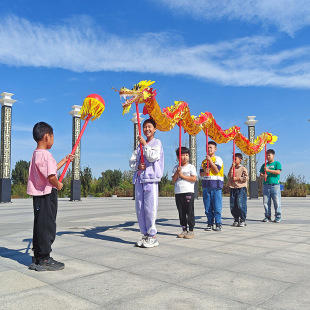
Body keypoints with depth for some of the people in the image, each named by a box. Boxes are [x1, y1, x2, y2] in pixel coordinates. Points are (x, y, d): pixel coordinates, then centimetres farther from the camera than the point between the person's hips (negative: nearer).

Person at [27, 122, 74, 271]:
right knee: (47, 226, -2)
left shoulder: (36, 154, 13)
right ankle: (44, 260, 6)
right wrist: (58, 185, -8)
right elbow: (51, 176, -27)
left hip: (39, 195, 10)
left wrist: (64, 160, 32)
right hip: (47, 194, -10)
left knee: (40, 226, 15)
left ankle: (37, 259, 24)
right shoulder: (46, 154, -18)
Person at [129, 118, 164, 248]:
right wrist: (137, 166, -3)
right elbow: (131, 161, 17)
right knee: (140, 208, 5)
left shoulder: (157, 142, 5)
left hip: (150, 179, -6)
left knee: (150, 208, -8)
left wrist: (145, 144, -8)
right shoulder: (140, 145, 22)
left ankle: (152, 237, 0)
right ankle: (145, 234, 15)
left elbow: (153, 156, -13)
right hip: (139, 179, 6)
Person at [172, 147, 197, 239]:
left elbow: (194, 178, -9)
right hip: (178, 192, 4)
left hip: (188, 192, -4)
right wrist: (177, 172, -8)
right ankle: (184, 230, 17)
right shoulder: (176, 168, 13)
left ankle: (191, 230, 3)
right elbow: (174, 180, 6)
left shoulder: (191, 167, 2)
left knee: (190, 212, -3)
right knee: (181, 212, 8)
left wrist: (182, 175, -9)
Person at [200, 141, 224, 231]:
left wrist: (210, 160, -12)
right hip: (206, 185, 5)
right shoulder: (204, 161, 17)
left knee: (217, 206, -5)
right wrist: (204, 172, -8)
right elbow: (201, 174, 15)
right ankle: (210, 223, 14)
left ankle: (218, 224, 3)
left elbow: (217, 170, -12)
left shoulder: (218, 159, 2)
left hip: (216, 185, -5)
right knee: (207, 207, 5)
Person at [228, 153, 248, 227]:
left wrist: (237, 178, -10)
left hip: (241, 188, -5)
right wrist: (232, 167, -6)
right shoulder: (232, 168, 14)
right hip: (233, 188, 5)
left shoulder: (243, 168, 0)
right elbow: (229, 176, -1)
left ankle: (242, 220, 2)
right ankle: (236, 220, 17)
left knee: (241, 205, -8)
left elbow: (246, 177, -8)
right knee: (233, 206, 5)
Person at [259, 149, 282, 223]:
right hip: (266, 185, 4)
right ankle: (267, 217, 11)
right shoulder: (264, 165, 18)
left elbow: (278, 172, -9)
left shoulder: (277, 163, 5)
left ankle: (278, 217, 4)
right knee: (266, 202, 4)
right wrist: (263, 175, -8)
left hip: (275, 185, -4)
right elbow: (261, 173, 15)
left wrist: (268, 170, -15)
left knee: (277, 202, -4)